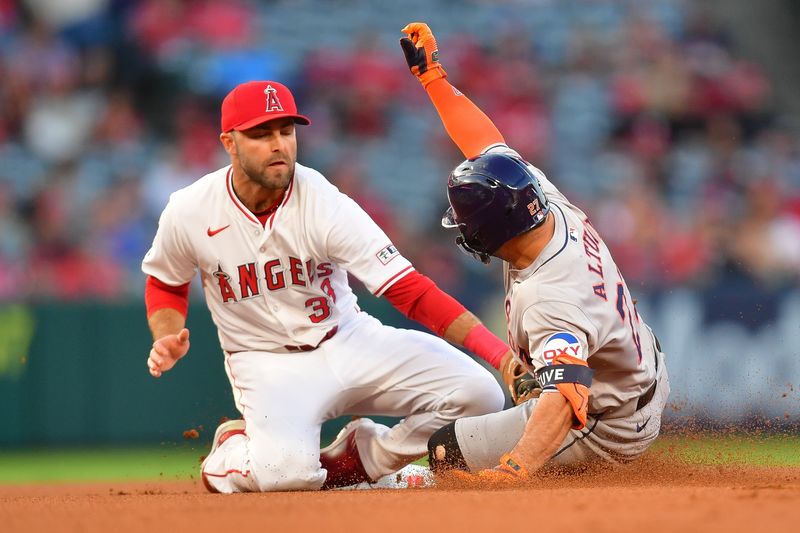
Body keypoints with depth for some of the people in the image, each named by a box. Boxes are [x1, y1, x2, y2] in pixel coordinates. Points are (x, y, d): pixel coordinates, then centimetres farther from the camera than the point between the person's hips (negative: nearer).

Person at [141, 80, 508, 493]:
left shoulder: (323, 204, -18)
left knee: (478, 394, -18)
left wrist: (500, 354, -36)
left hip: (349, 340, 2)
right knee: (286, 470, -34)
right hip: (267, 362, -2)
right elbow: (166, 284, 12)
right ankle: (229, 454, 5)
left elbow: (408, 289, -25)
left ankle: (358, 459, 7)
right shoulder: (190, 212, -12)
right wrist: (168, 340, -11)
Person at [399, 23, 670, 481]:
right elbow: (488, 146, -2)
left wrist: (515, 470, -68)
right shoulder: (552, 205, -16)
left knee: (447, 451, -8)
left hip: (604, 433, -9)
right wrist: (432, 75, 5)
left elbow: (565, 399, -53)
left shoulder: (550, 301, -40)